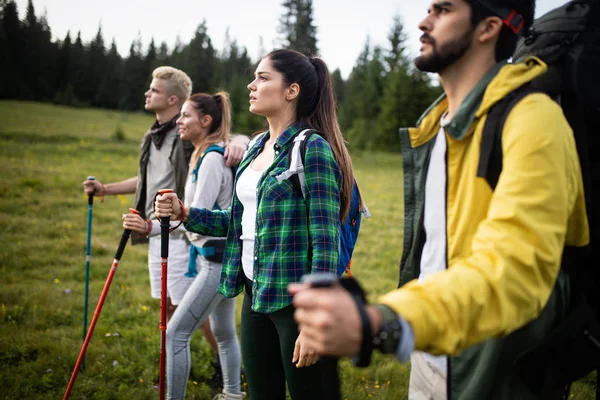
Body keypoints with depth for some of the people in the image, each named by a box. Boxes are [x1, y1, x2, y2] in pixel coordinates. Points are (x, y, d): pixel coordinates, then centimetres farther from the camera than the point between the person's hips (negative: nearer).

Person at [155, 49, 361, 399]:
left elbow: (326, 242, -17)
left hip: (295, 299, -8)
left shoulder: (312, 148, -13)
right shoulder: (257, 148, 11)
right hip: (257, 293, 8)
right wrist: (184, 214, 6)